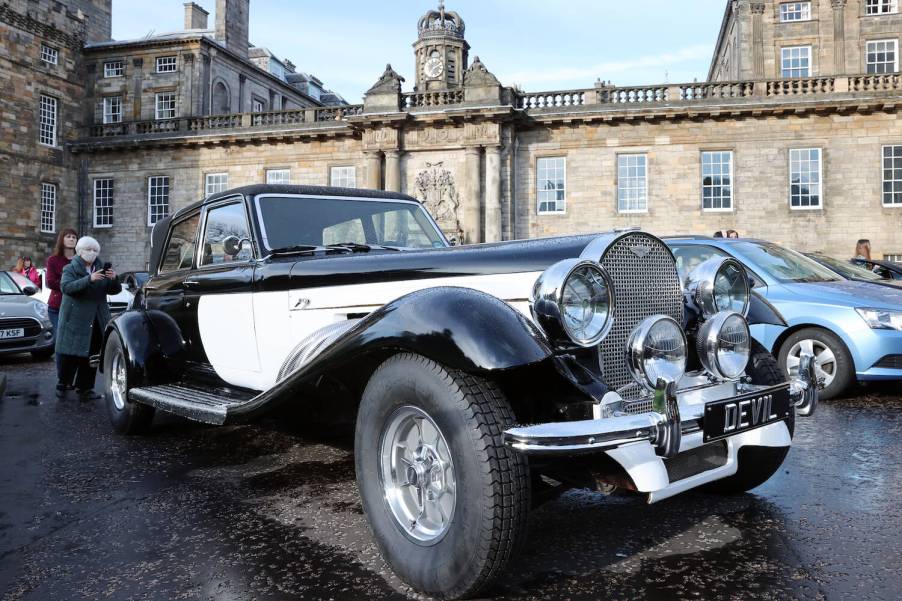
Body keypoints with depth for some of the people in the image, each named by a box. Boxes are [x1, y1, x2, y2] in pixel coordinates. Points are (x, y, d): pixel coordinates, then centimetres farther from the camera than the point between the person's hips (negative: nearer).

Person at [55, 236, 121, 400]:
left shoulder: (101, 268, 13)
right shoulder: (70, 269, 2)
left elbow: (115, 290, 9)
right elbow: (66, 287, -17)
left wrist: (114, 279, -13)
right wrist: (89, 279, -29)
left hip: (96, 320, 3)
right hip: (75, 319, -3)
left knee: (91, 355, 2)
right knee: (69, 354, 0)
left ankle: (84, 388, 10)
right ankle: (62, 384, 19)